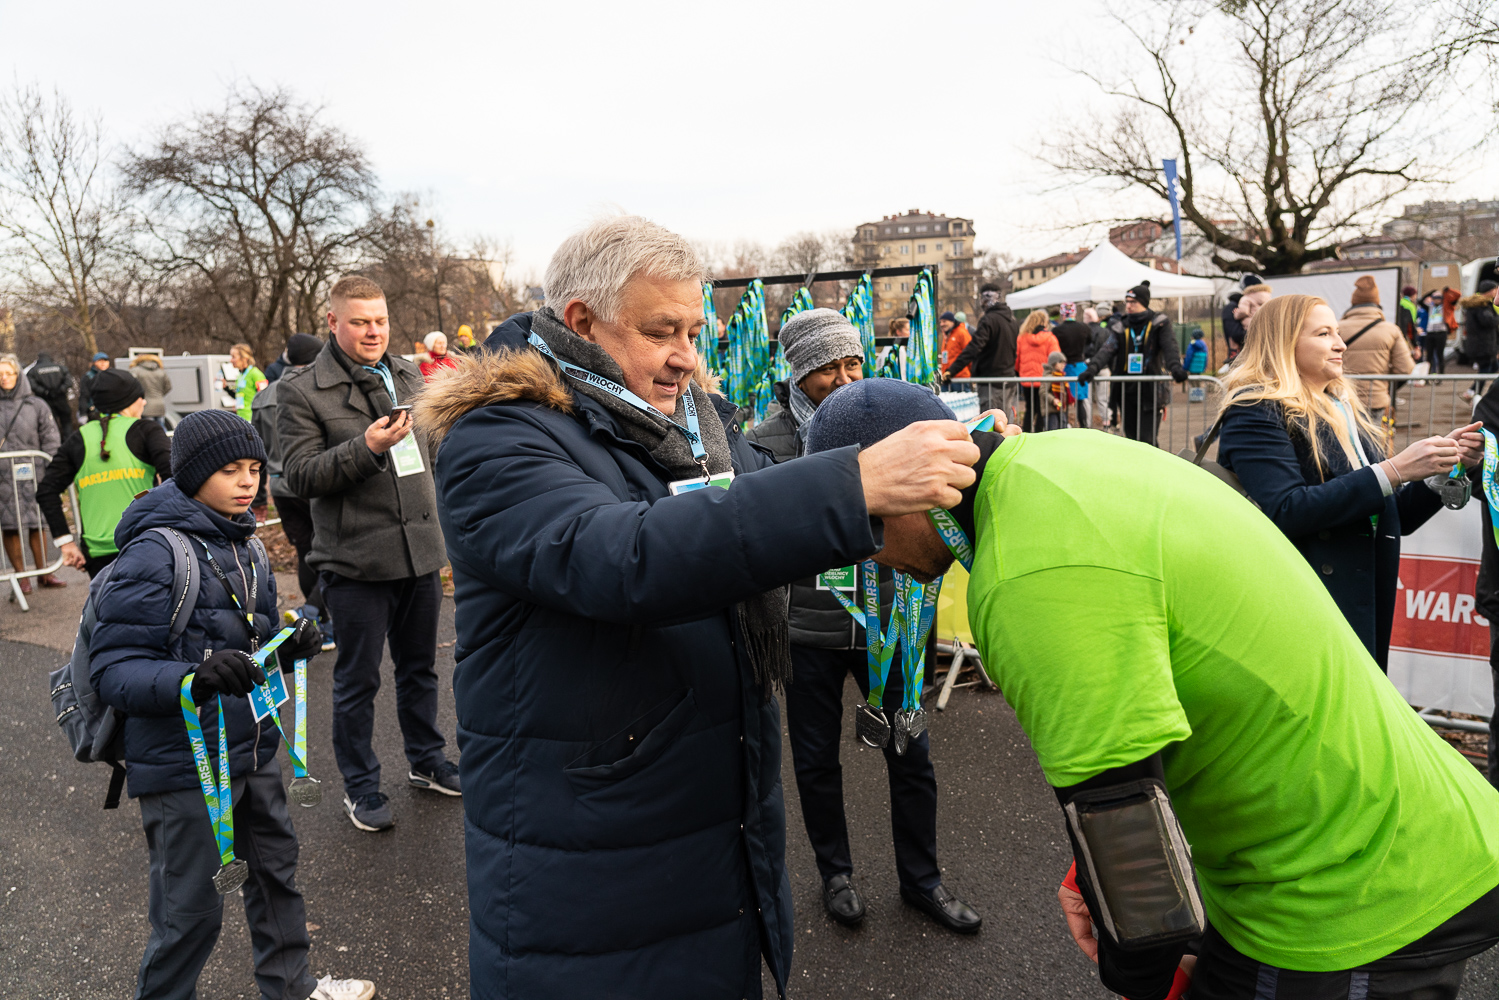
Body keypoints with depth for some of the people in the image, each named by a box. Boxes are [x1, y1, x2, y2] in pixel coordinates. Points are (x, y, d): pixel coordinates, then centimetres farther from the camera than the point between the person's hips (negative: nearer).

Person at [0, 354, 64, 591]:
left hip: (31, 474, 0)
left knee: (37, 524, 5)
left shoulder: (35, 405, 6)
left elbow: (51, 439, 6)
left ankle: (43, 573, 14)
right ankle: (21, 575, 11)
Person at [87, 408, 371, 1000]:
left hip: (251, 749, 8)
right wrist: (195, 679, -37)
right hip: (183, 766, -8)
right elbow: (113, 671, -21)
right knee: (190, 909, 4)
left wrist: (290, 647, -4)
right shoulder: (154, 552, -18)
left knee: (276, 868, 22)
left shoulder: (244, 545, 7)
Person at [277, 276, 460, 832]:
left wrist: (437, 530, 21)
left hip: (420, 551, 5)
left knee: (420, 667, 18)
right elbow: (298, 477, -13)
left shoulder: (408, 375, 10)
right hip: (355, 560, -5)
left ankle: (427, 762, 36)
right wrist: (365, 448, -25)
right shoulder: (301, 391, -7)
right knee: (357, 680, 7)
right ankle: (360, 787, 23)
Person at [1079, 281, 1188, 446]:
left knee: (1147, 440, -11)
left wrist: (1175, 367, -31)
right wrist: (1093, 367, -23)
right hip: (1127, 392, 4)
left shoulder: (1159, 324, 1)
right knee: (1131, 438, 10)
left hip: (1151, 391, -4)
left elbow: (1170, 348, -11)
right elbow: (1108, 350, -4)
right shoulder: (1121, 327, 8)